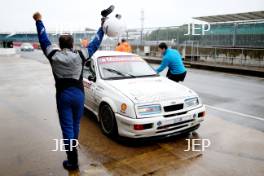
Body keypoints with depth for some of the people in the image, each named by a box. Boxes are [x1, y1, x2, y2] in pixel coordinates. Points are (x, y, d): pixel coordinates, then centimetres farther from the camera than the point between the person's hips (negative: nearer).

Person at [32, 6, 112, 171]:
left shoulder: (54, 56, -5)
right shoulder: (79, 56, -6)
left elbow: (44, 40, 7)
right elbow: (95, 44, 3)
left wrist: (39, 20, 18)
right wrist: (103, 27, 13)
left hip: (62, 95, -1)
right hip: (78, 94, 2)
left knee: (67, 128, 3)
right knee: (75, 125, 21)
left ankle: (73, 161, 5)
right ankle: (73, 148, 42)